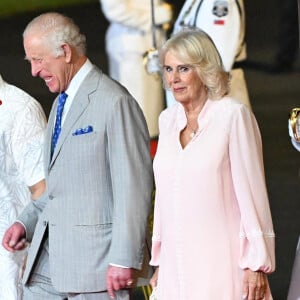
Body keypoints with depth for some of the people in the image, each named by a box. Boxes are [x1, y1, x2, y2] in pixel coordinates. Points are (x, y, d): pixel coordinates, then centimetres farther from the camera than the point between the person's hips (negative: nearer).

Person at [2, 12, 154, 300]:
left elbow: (133, 186, -15)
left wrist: (124, 260, -18)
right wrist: (26, 222, 10)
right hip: (47, 256, 9)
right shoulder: (60, 103, 19)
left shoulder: (115, 102, -11)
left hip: (95, 260, -9)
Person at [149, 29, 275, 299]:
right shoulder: (168, 119, 13)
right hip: (176, 264, 5)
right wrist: (159, 261, 17)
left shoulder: (233, 115, -6)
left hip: (220, 262, -5)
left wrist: (256, 266, -9)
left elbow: (251, 192, -7)